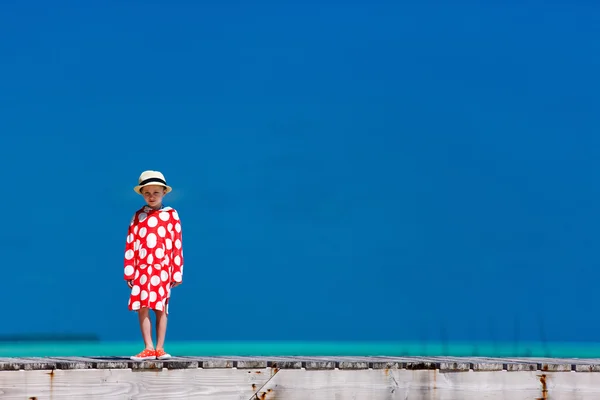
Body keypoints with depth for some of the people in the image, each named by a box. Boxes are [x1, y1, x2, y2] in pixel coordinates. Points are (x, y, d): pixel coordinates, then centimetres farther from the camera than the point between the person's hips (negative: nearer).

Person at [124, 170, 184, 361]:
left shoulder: (171, 215, 2)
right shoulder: (138, 216, 8)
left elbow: (177, 245, 1)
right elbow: (130, 245, 6)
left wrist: (177, 272, -1)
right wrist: (129, 271, 1)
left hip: (162, 268, -2)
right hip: (142, 268, 2)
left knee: (161, 308, 2)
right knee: (142, 308, -3)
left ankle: (159, 348, 9)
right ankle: (148, 348, 1)